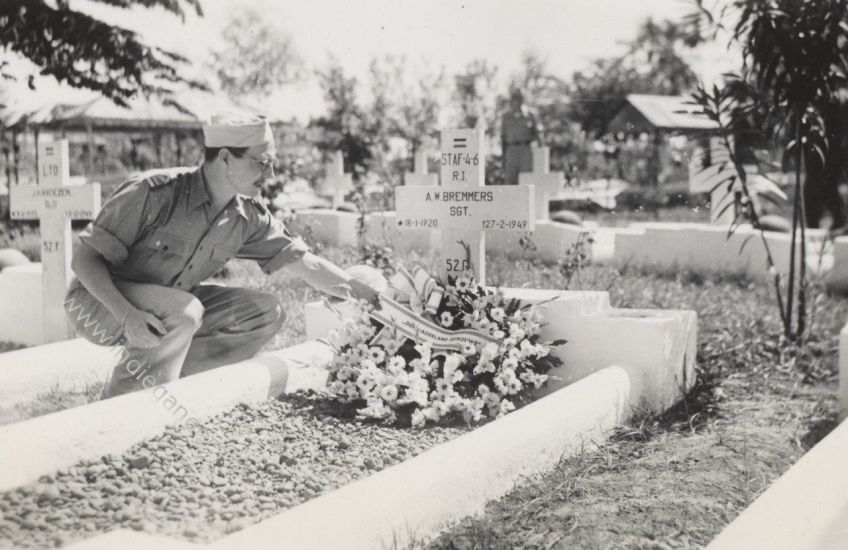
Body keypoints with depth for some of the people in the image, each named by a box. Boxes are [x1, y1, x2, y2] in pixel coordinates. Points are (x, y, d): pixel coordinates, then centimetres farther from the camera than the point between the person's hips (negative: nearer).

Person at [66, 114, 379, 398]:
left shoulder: (247, 217, -6)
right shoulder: (154, 192, -25)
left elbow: (305, 263, 0)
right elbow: (84, 259, -22)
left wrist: (375, 302, -5)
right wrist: (127, 314, -38)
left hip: (169, 308, 7)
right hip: (100, 301, -7)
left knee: (268, 313, -5)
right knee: (183, 312, -36)